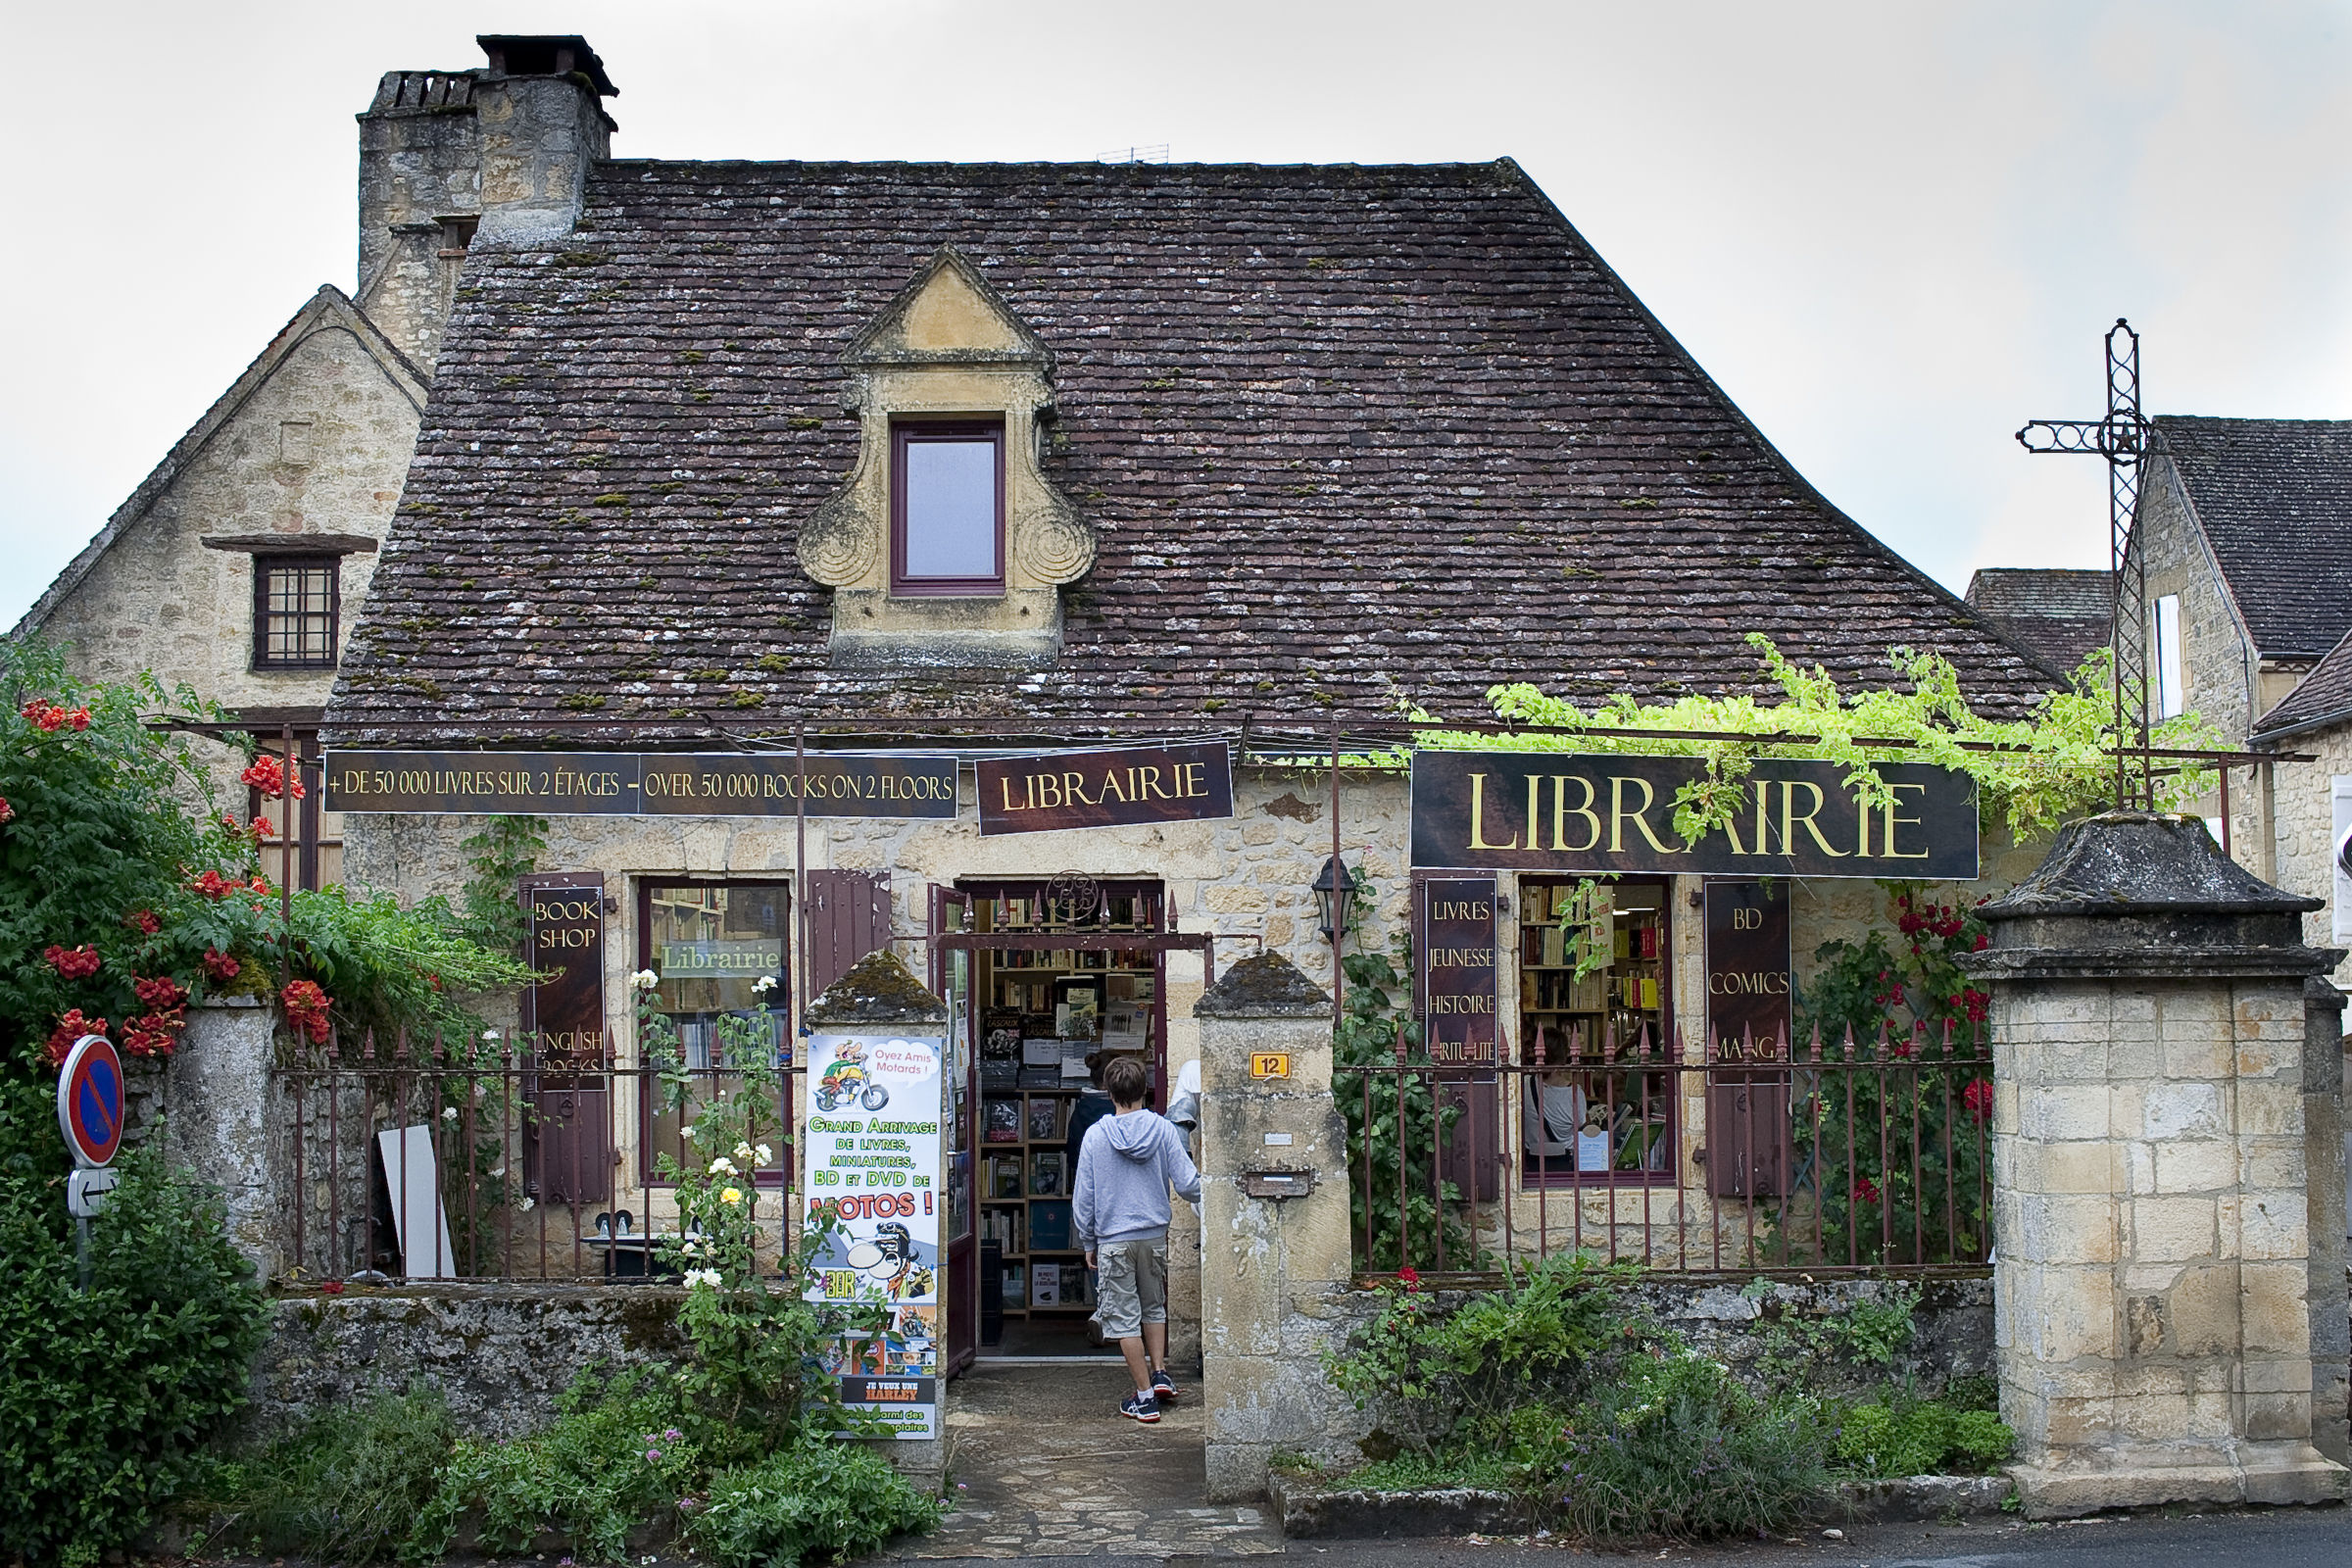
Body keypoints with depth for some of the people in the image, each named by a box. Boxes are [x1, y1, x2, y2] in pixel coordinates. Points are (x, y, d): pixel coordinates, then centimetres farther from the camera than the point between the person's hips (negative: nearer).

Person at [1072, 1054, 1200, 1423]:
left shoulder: (1096, 1136, -7)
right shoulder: (1163, 1130, -5)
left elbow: (1083, 1196, -2)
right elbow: (1188, 1184, -3)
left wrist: (1088, 1242, 8)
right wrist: (1198, 1200, 20)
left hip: (1113, 1238, -2)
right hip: (1155, 1234, 2)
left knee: (1124, 1317, 4)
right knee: (1154, 1307, 24)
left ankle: (1145, 1397, 4)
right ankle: (1159, 1373, 16)